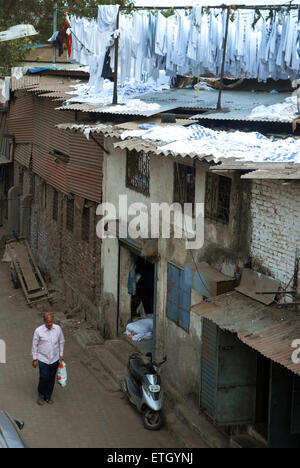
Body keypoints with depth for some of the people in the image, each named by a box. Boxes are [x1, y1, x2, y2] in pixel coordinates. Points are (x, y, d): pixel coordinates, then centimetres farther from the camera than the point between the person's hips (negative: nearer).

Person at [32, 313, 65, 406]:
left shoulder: (58, 328, -7)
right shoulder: (38, 331, -16)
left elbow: (61, 342, 8)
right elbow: (35, 345, -6)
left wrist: (61, 354, 9)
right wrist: (35, 359, -4)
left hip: (54, 359, 3)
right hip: (43, 359, -3)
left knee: (51, 378, 11)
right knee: (44, 378, -6)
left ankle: (48, 396, 30)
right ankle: (41, 394, 21)